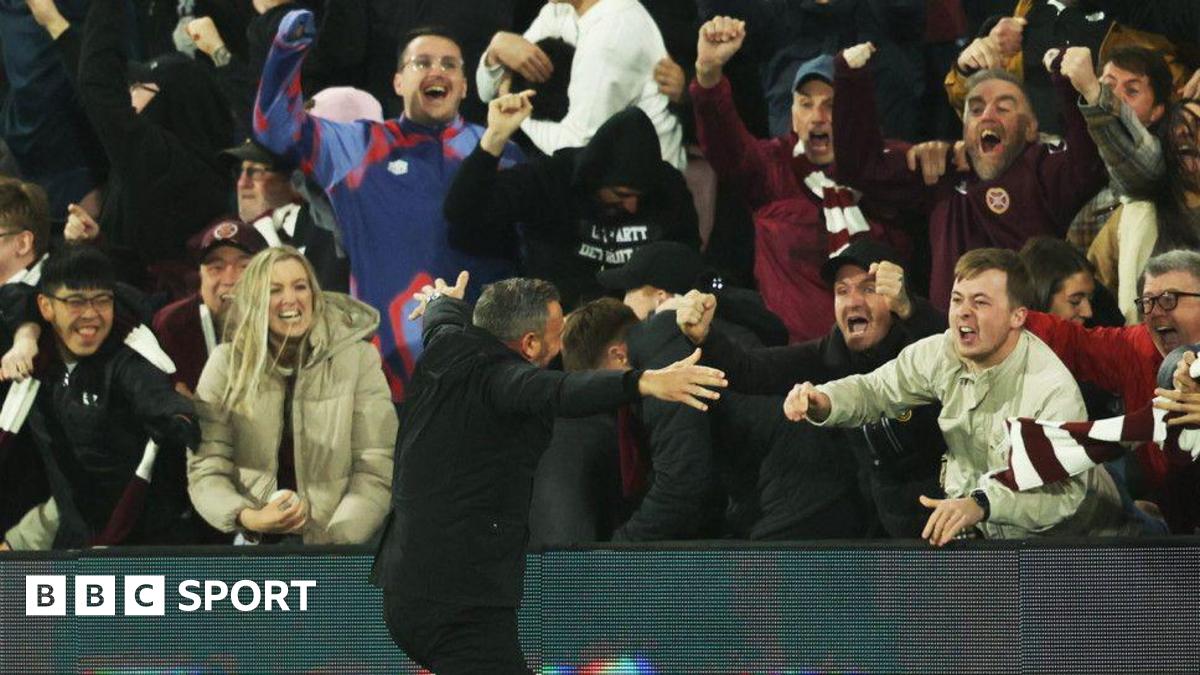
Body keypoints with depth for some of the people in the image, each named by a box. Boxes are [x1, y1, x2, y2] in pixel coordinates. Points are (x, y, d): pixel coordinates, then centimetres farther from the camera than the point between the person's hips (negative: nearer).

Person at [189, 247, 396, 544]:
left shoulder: (358, 358, 0)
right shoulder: (227, 363, 2)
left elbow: (376, 472, -3)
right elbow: (205, 471, 0)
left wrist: (335, 543, -17)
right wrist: (248, 518, -20)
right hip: (252, 542, 1)